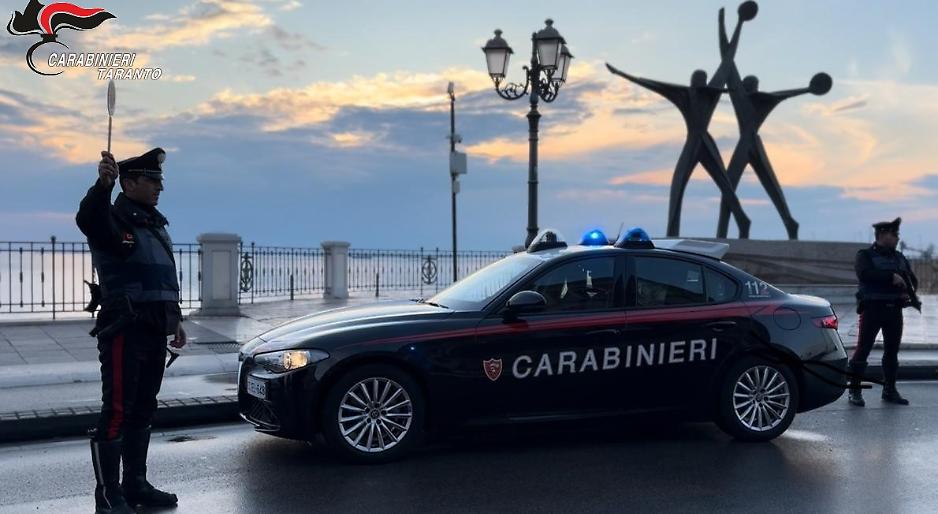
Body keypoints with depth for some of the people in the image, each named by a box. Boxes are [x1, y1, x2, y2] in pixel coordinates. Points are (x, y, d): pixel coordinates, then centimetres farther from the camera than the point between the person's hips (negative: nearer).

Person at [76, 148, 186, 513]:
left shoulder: (156, 225, 18)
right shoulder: (113, 220, -8)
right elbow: (87, 219, -35)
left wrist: (175, 319, 22)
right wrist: (102, 184, -52)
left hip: (154, 332, 9)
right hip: (124, 332, -9)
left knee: (143, 411, 13)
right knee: (116, 412, -8)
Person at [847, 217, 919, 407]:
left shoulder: (899, 257, 16)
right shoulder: (865, 255, -2)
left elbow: (912, 279, 15)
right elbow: (864, 274, -20)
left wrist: (908, 290, -6)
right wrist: (891, 277, -22)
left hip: (894, 310, 6)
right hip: (872, 308, -6)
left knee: (892, 350, 10)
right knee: (862, 350, -6)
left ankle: (889, 390, 20)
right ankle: (854, 390, -1)